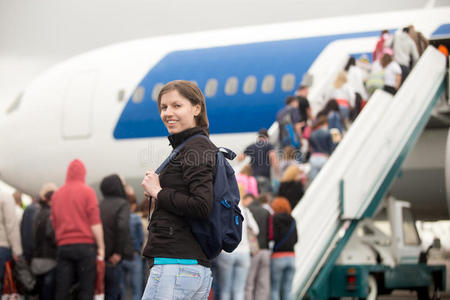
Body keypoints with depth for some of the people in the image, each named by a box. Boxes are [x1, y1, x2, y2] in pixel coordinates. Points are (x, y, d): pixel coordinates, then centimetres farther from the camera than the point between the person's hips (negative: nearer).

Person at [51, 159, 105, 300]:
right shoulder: (87, 191, -1)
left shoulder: (56, 194, 13)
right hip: (85, 245, -4)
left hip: (63, 246, 4)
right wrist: (101, 246, -2)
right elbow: (95, 222, -6)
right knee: (86, 289, -4)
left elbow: (54, 223, 14)